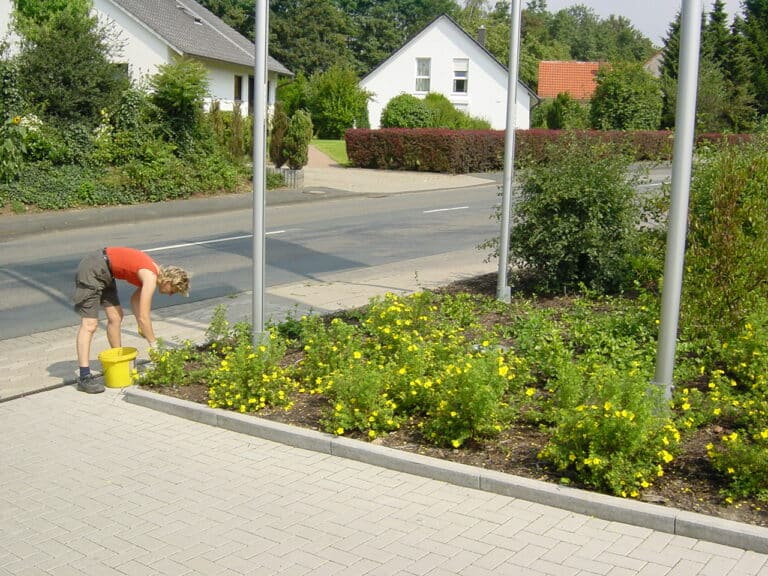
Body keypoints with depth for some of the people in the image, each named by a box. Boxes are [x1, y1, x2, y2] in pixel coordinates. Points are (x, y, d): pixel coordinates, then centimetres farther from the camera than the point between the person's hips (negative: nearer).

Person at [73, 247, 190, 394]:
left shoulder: (153, 272, 7)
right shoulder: (151, 278, -21)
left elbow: (135, 299, 17)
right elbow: (143, 317, -22)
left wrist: (142, 328, 8)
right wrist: (154, 345, -13)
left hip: (103, 271, 10)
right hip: (92, 269, -10)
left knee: (115, 317, 15)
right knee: (90, 324, -14)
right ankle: (84, 378, -17)